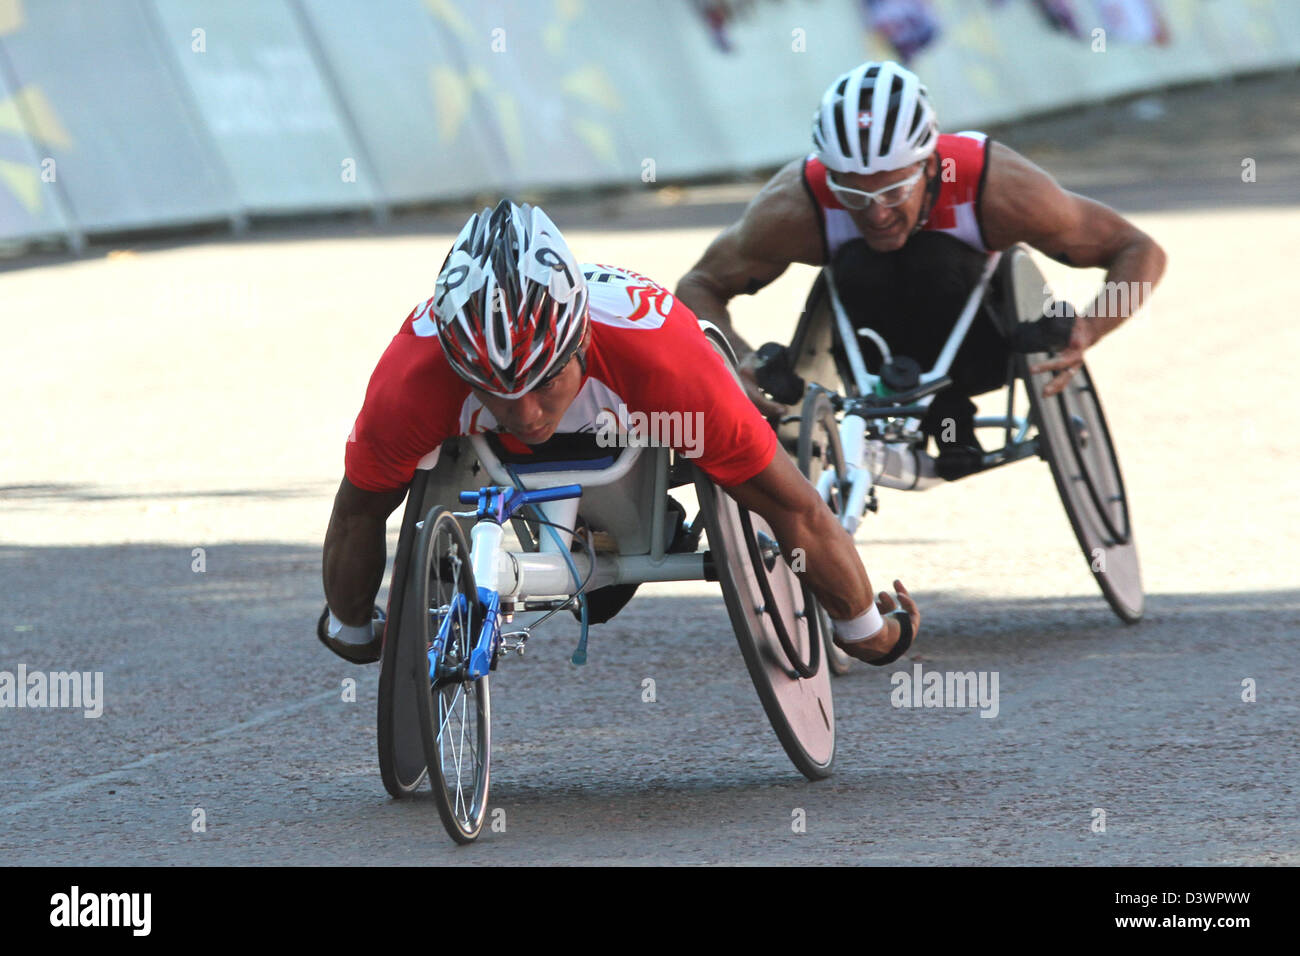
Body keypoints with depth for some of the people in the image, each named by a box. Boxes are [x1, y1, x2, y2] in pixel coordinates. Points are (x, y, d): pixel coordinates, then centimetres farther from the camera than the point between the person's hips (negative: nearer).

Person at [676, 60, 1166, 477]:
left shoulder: (996, 185, -32)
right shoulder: (795, 205, -29)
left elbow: (1140, 250, -23)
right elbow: (698, 285, -14)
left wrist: (1085, 332, -42)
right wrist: (739, 359, -35)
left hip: (977, 355, 0)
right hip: (873, 355, 1)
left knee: (936, 262, -33)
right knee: (860, 268, -32)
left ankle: (951, 416, -15)